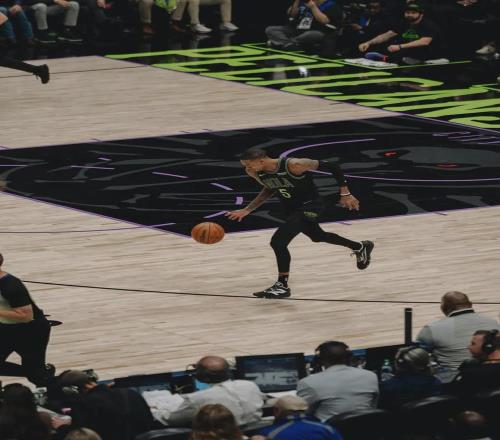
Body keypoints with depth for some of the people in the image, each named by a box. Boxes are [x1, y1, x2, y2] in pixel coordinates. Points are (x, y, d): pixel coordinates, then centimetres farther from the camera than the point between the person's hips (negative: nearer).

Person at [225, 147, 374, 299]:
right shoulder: (255, 173, -12)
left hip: (310, 205, -8)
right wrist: (247, 210, 6)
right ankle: (360, 247, 52)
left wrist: (345, 194, -18)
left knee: (278, 242, -20)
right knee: (317, 236, 29)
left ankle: (282, 286, -6)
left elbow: (332, 167, -23)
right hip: (292, 208, 8)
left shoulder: (293, 165, -33)